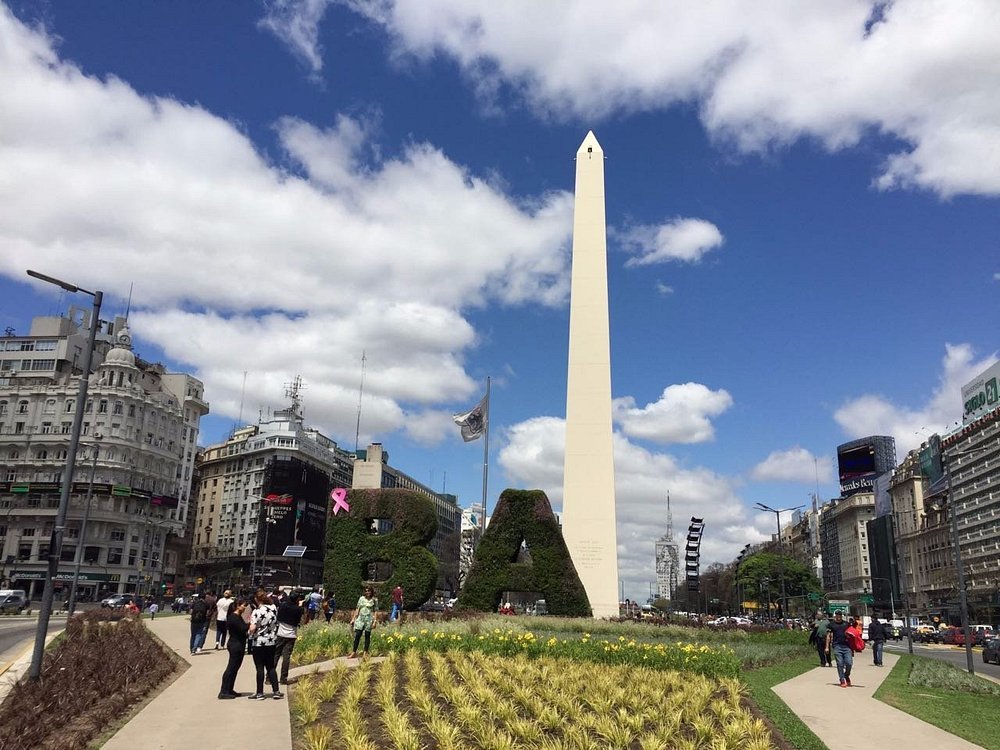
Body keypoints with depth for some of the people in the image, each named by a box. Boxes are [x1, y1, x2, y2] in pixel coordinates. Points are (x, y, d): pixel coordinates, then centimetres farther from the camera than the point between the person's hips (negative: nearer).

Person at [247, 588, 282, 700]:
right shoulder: (274, 608, -2)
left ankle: (260, 693, 11)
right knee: (271, 667, 14)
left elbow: (252, 629, -23)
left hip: (259, 643, -5)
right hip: (271, 642, 5)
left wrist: (251, 621, -4)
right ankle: (276, 691, 15)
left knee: (260, 668, 4)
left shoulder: (257, 611, -18)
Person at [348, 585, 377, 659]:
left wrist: (374, 621, -9)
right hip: (360, 618, 2)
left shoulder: (374, 600, 1)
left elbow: (375, 611, -1)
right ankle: (354, 653, 4)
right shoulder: (361, 598, 8)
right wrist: (353, 619, 8)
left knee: (367, 636, 3)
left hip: (369, 619, -2)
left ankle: (365, 653, 12)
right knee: (357, 635, -2)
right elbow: (357, 609, 11)